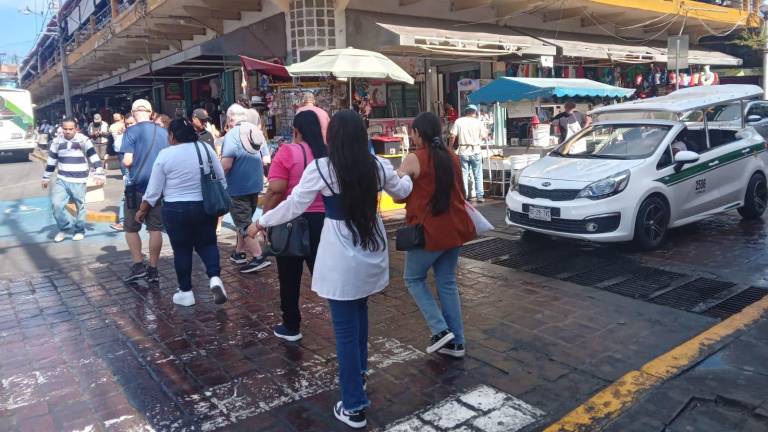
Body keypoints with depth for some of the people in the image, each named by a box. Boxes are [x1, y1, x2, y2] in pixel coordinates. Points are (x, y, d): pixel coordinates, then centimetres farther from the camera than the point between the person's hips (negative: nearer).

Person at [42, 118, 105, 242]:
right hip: (61, 180, 3)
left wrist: (99, 174, -18)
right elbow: (51, 160, 14)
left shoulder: (83, 140, -7)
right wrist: (46, 178, 18)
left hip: (79, 181, -3)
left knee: (80, 206, 6)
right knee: (56, 203, -8)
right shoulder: (57, 141, 5)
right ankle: (64, 227, 12)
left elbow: (94, 157, -10)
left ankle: (79, 230, 23)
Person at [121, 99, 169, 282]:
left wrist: (125, 164, 8)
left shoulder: (131, 132, -7)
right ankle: (153, 269, 10)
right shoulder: (163, 132, 5)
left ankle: (138, 265, 10)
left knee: (131, 228, 12)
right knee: (155, 228, 6)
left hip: (138, 186, -3)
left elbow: (127, 161, -13)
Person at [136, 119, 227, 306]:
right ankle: (215, 277, -6)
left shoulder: (165, 155, -7)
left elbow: (154, 190, -2)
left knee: (182, 250, 10)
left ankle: (186, 292, 17)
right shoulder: (206, 148, -1)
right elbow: (221, 179, 4)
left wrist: (142, 210, 12)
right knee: (207, 243, 16)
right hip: (205, 207, 2)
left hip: (176, 210, -2)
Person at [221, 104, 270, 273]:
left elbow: (226, 164, -24)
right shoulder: (257, 131, 3)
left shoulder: (232, 134, -17)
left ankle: (258, 257, -8)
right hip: (255, 184, 7)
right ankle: (240, 252, 31)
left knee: (243, 223, -1)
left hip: (238, 187, -7)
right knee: (245, 219, 20)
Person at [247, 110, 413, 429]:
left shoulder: (321, 168, -11)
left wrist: (261, 223, 11)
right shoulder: (378, 165, 0)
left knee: (345, 328, 4)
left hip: (341, 258, -5)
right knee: (359, 311, 27)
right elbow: (402, 192, 19)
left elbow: (293, 206, -5)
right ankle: (359, 373, 45)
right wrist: (407, 177, 42)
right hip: (372, 250, 5)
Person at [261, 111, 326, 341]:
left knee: (290, 277, 11)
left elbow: (275, 190, -17)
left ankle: (291, 327, 23)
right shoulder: (329, 154, 2)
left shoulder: (288, 152, -11)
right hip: (322, 221, 4)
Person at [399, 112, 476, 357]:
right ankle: (456, 342, 17)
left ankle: (440, 330, 3)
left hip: (429, 231, -6)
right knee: (447, 283, 14)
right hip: (454, 229, 6)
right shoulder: (453, 158, 9)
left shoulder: (414, 159, -11)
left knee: (413, 279, 13)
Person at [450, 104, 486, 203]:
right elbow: (483, 137, -3)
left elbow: (453, 136, -6)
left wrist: (452, 146, 9)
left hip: (463, 152, 1)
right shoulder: (478, 122, -3)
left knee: (464, 175, 7)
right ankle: (479, 196, 10)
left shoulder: (458, 121, -2)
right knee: (478, 176, 8)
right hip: (475, 151, -1)